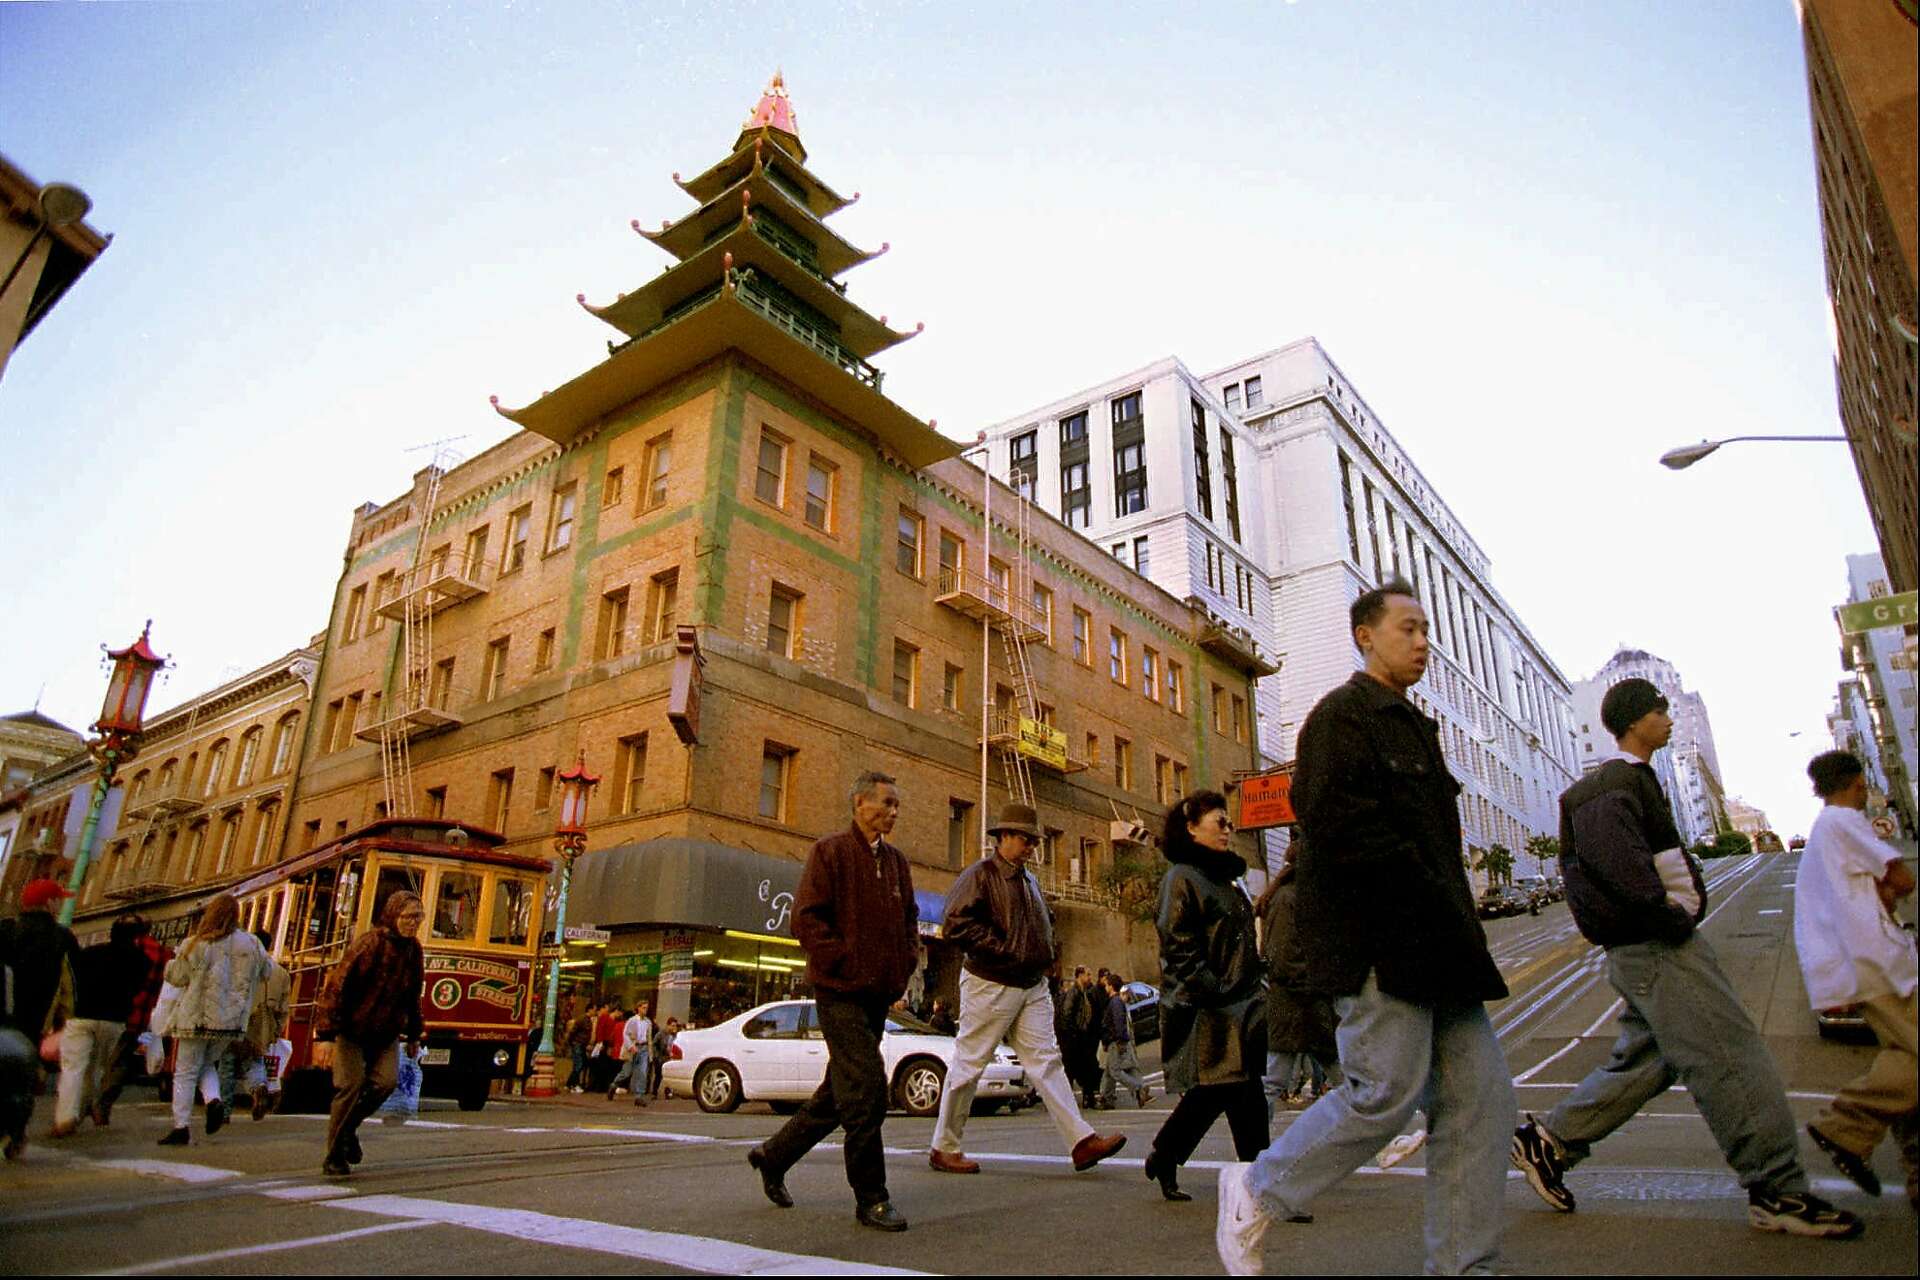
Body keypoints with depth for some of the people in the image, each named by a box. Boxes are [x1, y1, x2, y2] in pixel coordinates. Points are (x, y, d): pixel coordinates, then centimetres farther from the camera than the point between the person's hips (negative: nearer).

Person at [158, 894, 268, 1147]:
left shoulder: (196, 945, -11)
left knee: (185, 1072, 8)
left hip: (196, 1017, -3)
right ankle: (214, 1100, -3)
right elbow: (265, 972, 13)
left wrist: (172, 962, 20)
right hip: (231, 1021, 3)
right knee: (207, 1064, 23)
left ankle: (180, 1128, 7)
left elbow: (177, 976, 1)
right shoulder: (252, 945, -1)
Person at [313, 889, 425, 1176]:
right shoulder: (368, 943, -17)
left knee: (387, 1080, -12)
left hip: (386, 1033, 5)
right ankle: (334, 1157, 8)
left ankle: (348, 1127, 15)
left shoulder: (413, 949, 2)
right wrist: (325, 1035, -22)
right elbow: (336, 986, -18)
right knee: (351, 1084, -9)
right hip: (352, 1029, -5)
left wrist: (413, 1035, 17)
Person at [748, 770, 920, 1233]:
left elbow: (909, 917, 24)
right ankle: (871, 1199, 5)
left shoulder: (897, 861, 14)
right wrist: (847, 964, -17)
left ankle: (772, 1156, 34)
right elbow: (806, 917, -13)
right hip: (841, 991, -8)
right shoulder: (830, 851, -7)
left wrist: (907, 961, 8)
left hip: (878, 994, 8)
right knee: (866, 1092, -9)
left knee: (838, 1092, 16)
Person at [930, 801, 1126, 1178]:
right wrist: (1003, 948, -20)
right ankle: (943, 1148, 15)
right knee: (968, 1065, 2)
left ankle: (1082, 1142, -1)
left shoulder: (1029, 880, 16)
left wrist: (1049, 950, 10)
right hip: (990, 986, -7)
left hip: (1032, 986, 7)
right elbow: (955, 925, -21)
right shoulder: (979, 876, -11)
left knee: (1047, 1062, 2)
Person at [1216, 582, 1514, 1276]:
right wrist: (1423, 894, -18)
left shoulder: (1412, 725, 23)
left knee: (1480, 1096, 6)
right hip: (1376, 938, -9)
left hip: (1432, 940, 10)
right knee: (1388, 1090, -9)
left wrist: (1456, 922, 12)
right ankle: (1254, 1192, 10)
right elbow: (1337, 823, -19)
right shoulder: (1341, 715, -6)